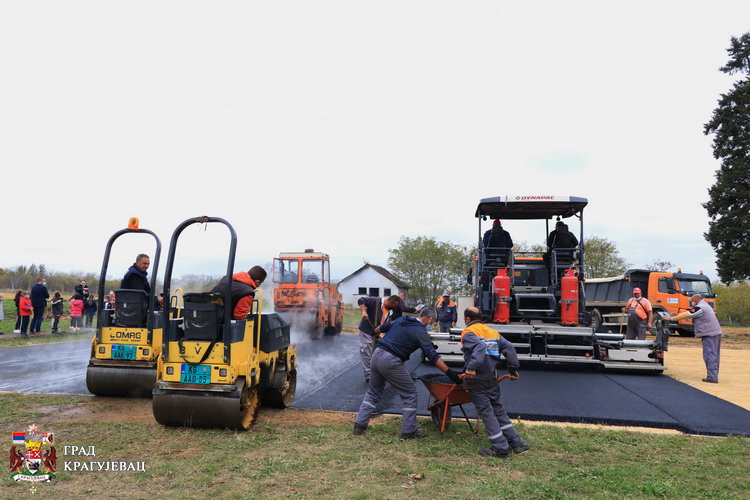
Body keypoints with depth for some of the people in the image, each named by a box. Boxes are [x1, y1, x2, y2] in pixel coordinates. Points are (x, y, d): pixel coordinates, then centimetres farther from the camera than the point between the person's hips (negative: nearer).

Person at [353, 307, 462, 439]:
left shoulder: (401, 319, 13)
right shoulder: (421, 333, -8)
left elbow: (384, 326, 28)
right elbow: (432, 356, -16)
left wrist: (374, 331, 49)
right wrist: (450, 373, -17)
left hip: (377, 354, 8)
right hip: (391, 362, -8)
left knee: (373, 392, 23)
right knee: (410, 394, 8)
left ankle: (360, 424, 23)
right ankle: (408, 431, 13)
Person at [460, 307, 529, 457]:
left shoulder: (468, 332, -8)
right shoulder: (493, 332, 14)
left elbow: (479, 347, -27)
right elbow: (509, 348, 4)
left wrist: (472, 367, -37)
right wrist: (513, 369, 7)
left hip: (476, 381, -7)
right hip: (492, 379, 7)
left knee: (486, 413, 2)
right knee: (498, 410, 18)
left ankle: (500, 448, 5)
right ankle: (516, 442, 22)